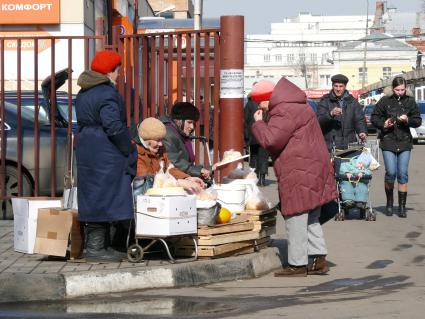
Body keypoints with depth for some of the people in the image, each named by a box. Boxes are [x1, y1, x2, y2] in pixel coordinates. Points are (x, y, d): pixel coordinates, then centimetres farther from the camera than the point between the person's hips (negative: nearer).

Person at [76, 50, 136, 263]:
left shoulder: (84, 93, 15)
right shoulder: (106, 94, -16)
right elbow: (114, 126, -23)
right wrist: (129, 149, -12)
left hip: (87, 153, 10)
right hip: (105, 156, -10)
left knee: (93, 199, 13)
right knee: (103, 198, -5)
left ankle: (98, 246, 20)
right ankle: (95, 249, -3)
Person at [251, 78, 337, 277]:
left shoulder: (285, 111, -16)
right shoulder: (297, 107, 19)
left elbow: (271, 140, -22)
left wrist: (258, 123, -7)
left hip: (300, 174, -11)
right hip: (313, 169, 11)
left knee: (296, 218, -4)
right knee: (310, 218, 14)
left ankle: (297, 264, 0)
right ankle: (319, 259, 15)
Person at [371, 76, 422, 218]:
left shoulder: (410, 101, 6)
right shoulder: (385, 101, 2)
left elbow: (418, 120, 8)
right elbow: (374, 117, 8)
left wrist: (408, 120, -11)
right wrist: (383, 124, -10)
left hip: (404, 142, 2)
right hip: (388, 142, -1)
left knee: (403, 174, -2)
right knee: (391, 172, -9)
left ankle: (402, 206, 6)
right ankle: (389, 203, 13)